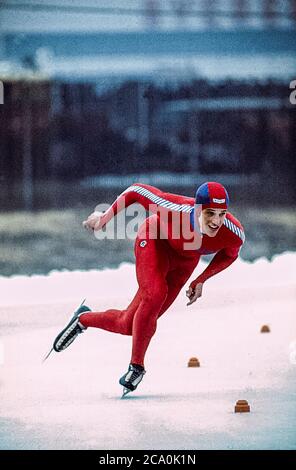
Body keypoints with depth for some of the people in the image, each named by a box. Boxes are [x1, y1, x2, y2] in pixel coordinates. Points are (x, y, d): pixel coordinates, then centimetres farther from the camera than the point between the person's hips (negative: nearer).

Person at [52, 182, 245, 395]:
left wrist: (201, 280, -9)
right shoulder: (177, 209, -39)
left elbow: (229, 254, -5)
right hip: (155, 241, -3)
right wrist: (106, 216, -13)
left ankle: (84, 319, 29)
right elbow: (137, 190, -23)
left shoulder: (235, 234, -31)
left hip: (186, 260, 3)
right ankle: (137, 365, -11)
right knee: (154, 295, -30)